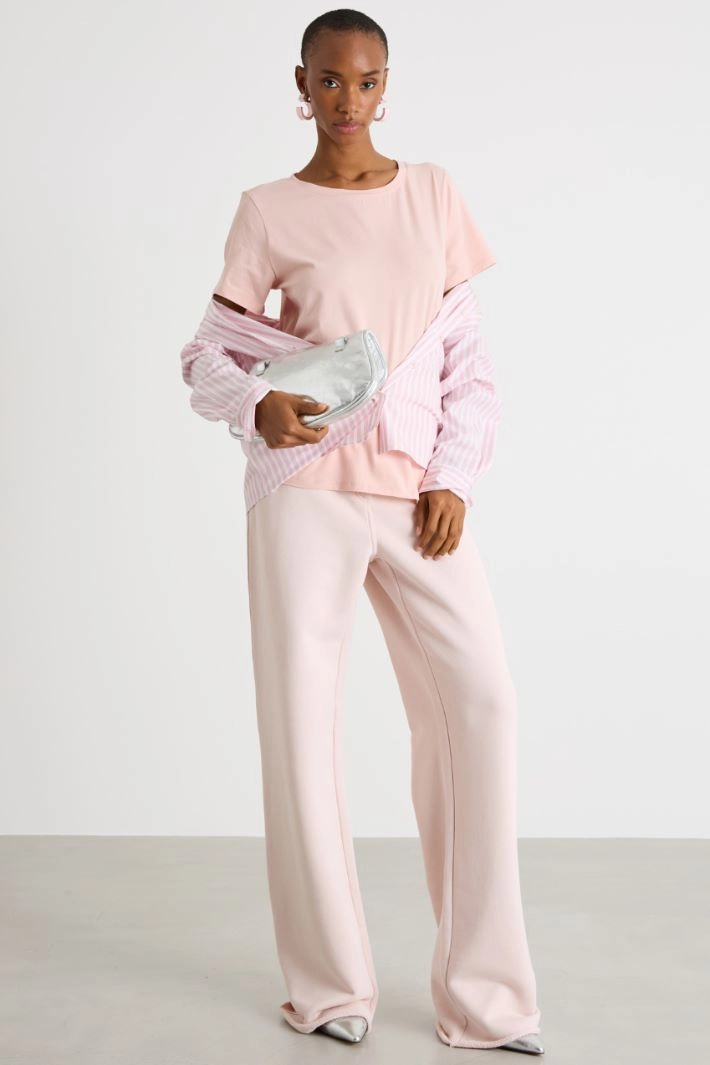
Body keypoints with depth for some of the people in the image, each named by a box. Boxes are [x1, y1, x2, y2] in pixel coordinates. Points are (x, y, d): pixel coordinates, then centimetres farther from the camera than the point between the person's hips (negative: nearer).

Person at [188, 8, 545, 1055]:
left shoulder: (433, 192, 11)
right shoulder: (269, 211, 4)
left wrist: (452, 480, -1)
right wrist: (261, 408, -18)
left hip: (415, 492, 2)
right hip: (307, 488, -2)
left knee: (479, 698, -8)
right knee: (300, 714, -2)